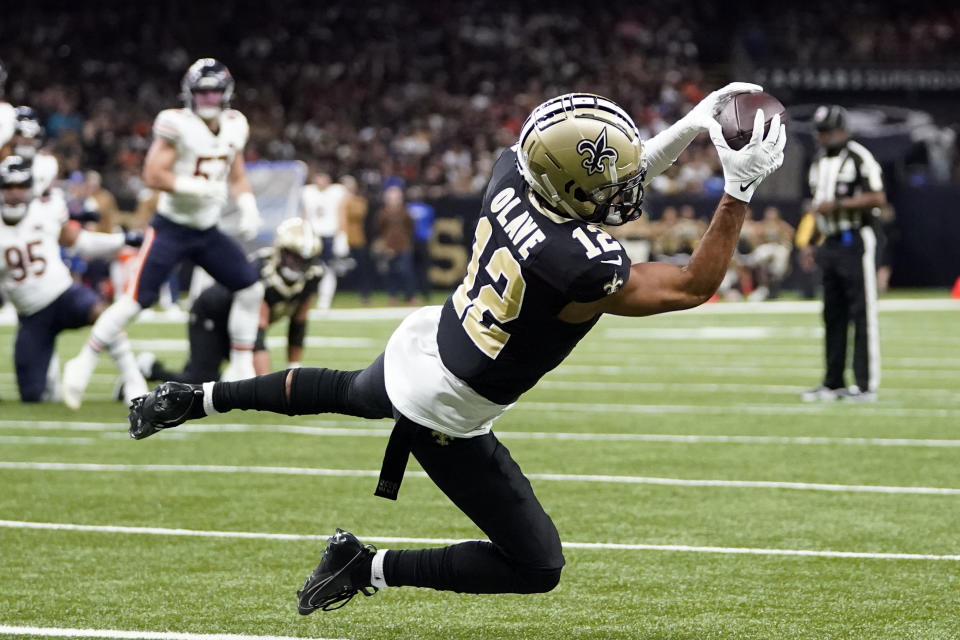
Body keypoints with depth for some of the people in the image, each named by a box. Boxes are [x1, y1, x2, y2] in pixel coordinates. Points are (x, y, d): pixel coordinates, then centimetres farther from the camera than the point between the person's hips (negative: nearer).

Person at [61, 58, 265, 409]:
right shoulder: (176, 125, -18)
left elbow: (237, 175, 15)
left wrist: (248, 206, -2)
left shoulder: (233, 127, 3)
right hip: (171, 228, -6)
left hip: (208, 232, 6)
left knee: (251, 287, 0)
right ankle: (83, 365, 0)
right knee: (136, 299, -12)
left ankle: (240, 368, 11)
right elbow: (153, 175, -22)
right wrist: (198, 187, -26)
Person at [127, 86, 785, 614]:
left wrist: (690, 127, -4)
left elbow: (612, 185, 5)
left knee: (348, 391, 42)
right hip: (443, 416, -8)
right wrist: (740, 190, -24)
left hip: (421, 344, 8)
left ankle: (197, 398, 49)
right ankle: (369, 569, 8)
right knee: (538, 567, 4)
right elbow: (694, 287, -21)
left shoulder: (510, 173, -16)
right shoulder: (583, 269, -36)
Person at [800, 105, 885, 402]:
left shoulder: (858, 158, -9)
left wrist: (838, 204, -19)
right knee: (833, 314, 10)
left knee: (862, 313, -8)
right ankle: (833, 383, 15)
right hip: (830, 242, 8)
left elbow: (878, 198, -16)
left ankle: (866, 385, -8)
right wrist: (809, 243, 18)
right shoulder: (819, 161, 17)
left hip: (855, 241, -8)